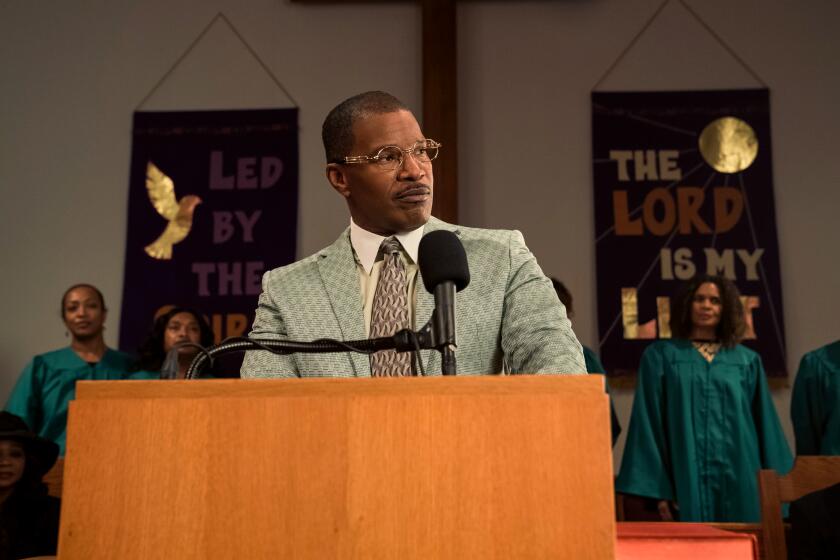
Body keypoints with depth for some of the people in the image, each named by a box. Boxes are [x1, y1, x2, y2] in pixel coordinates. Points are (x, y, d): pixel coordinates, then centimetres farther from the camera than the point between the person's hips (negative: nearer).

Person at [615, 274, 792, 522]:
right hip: (685, 482, -2)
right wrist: (657, 489, -9)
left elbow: (766, 427, 11)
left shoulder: (748, 361, 11)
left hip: (739, 483, 2)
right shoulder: (660, 356, 4)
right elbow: (648, 423, -1)